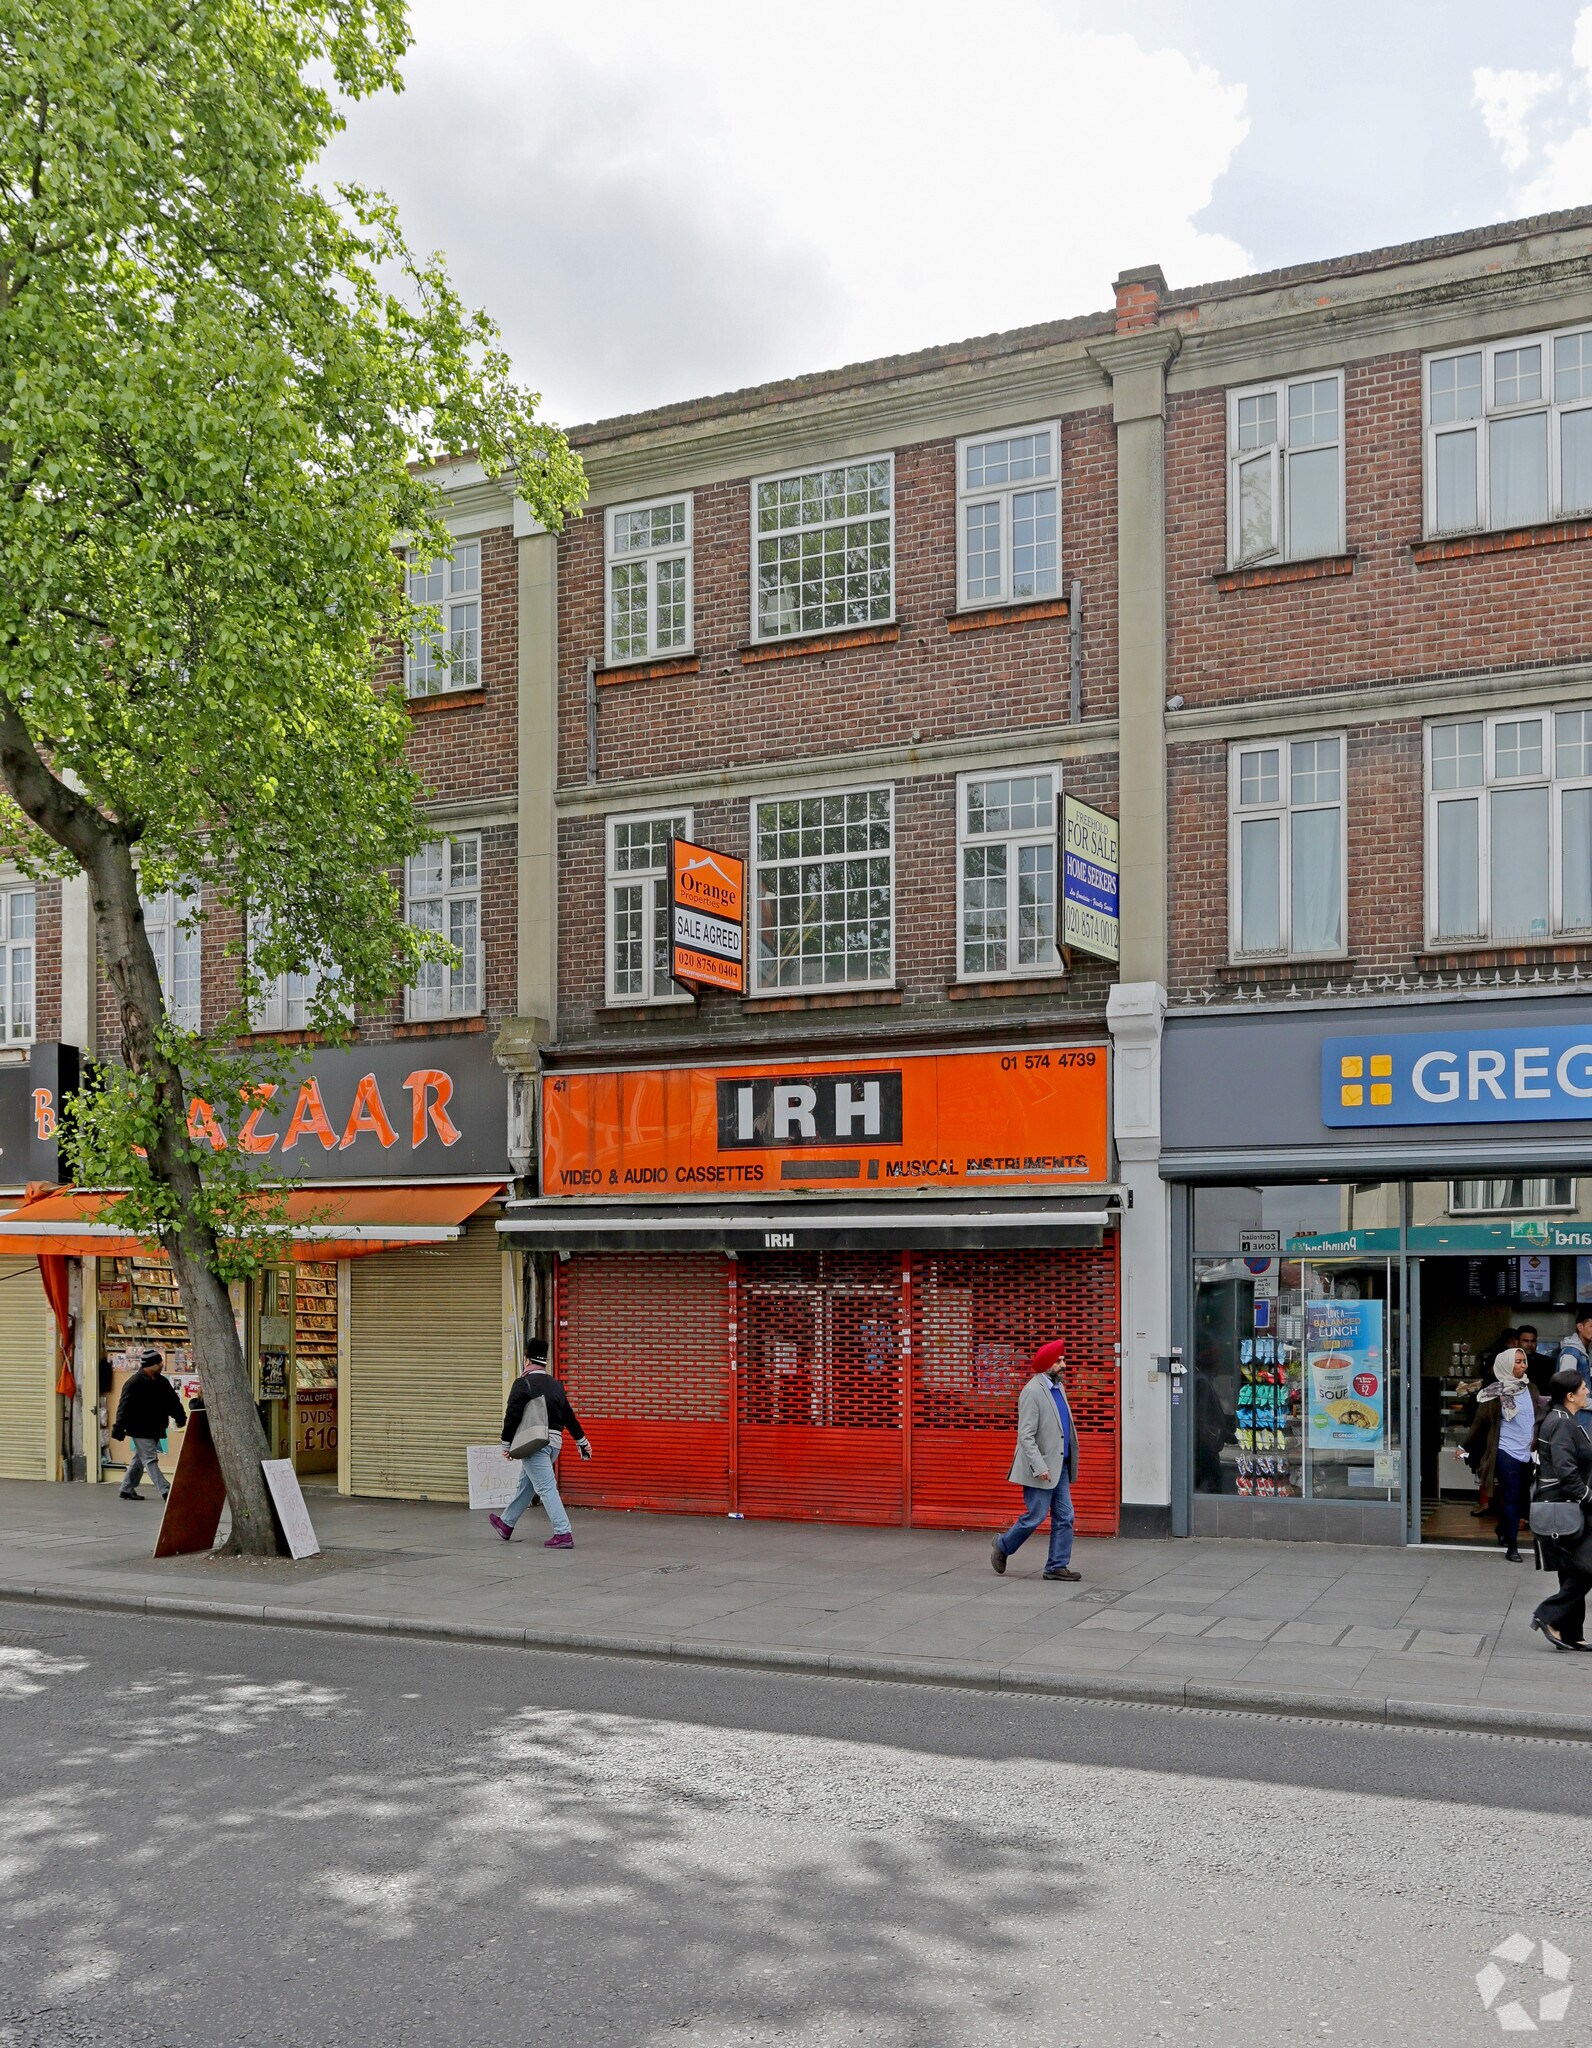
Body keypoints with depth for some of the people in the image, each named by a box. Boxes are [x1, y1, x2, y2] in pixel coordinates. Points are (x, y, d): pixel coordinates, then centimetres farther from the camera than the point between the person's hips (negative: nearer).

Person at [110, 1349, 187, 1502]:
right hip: (140, 1430, -8)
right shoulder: (134, 1383, -15)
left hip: (155, 1430, 8)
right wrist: (118, 1430, -24)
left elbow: (173, 1401, 18)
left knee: (139, 1460, 16)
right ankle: (165, 1491, -14)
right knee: (151, 1460, -8)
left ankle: (127, 1489, 27)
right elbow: (124, 1407, -20)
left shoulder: (161, 1381, 9)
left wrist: (181, 1418, 13)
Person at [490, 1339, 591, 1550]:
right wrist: (582, 1440, 29)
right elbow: (569, 1415, 21)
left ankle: (563, 1534, -17)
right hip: (554, 1442, 8)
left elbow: (512, 1415, -12)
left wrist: (506, 1443, -4)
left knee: (546, 1488, -10)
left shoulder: (523, 1384, -7)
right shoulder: (555, 1385, 14)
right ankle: (506, 1524, 36)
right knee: (526, 1484, 21)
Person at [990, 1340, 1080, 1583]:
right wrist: (1039, 1467, -24)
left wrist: (1070, 1462, 17)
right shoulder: (1032, 1392, -15)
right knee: (1034, 1516, -2)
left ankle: (1058, 1565, 11)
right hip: (1041, 1468, -9)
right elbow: (1026, 1435, -19)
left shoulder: (1057, 1387, 12)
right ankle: (1002, 1546, 20)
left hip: (1059, 1466, 9)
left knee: (1064, 1517, 5)